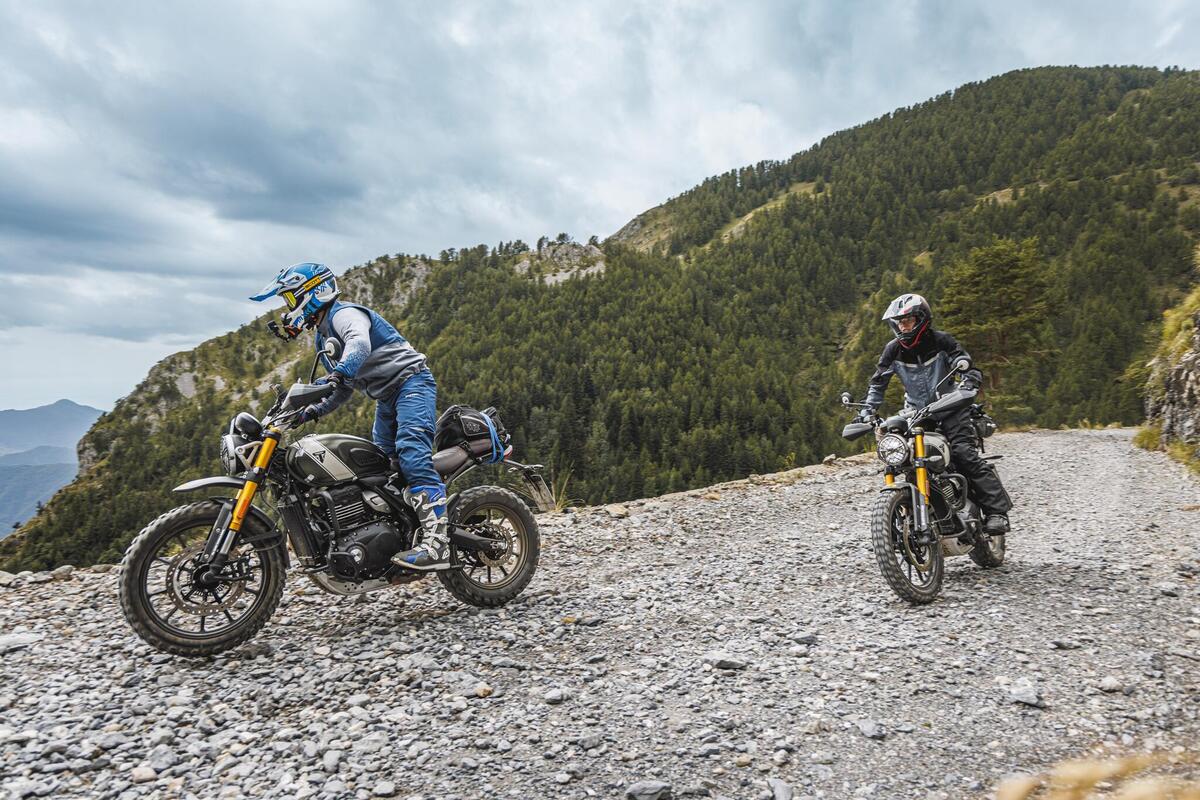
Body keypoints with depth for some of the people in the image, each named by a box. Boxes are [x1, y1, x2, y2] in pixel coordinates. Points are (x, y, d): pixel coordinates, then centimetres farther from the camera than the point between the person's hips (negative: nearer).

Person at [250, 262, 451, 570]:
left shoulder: (344, 313, -9)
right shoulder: (323, 337, 22)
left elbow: (360, 343, -35)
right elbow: (346, 389, 26)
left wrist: (338, 373, -51)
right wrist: (312, 411, 14)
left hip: (411, 381, -11)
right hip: (387, 398, 11)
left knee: (412, 455, -27)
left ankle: (437, 545, -37)